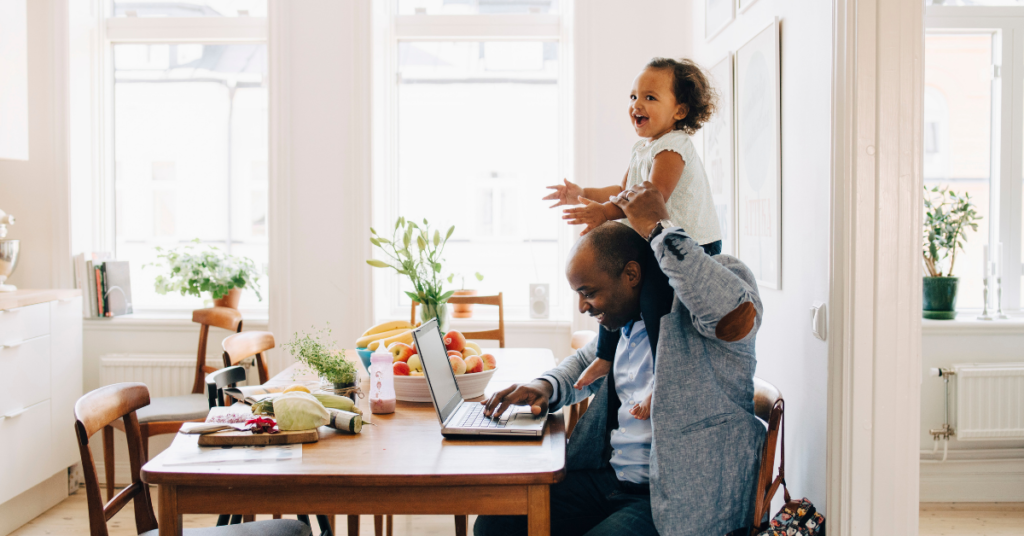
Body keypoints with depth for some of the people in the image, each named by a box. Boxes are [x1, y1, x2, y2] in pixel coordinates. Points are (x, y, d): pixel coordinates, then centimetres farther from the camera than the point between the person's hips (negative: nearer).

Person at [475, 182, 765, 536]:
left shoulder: (694, 304, -11)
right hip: (605, 477, 7)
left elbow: (737, 315, -35)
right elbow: (586, 362, 32)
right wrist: (547, 387, 9)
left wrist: (659, 229, -26)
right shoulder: (624, 320, 13)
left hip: (679, 503, -7)